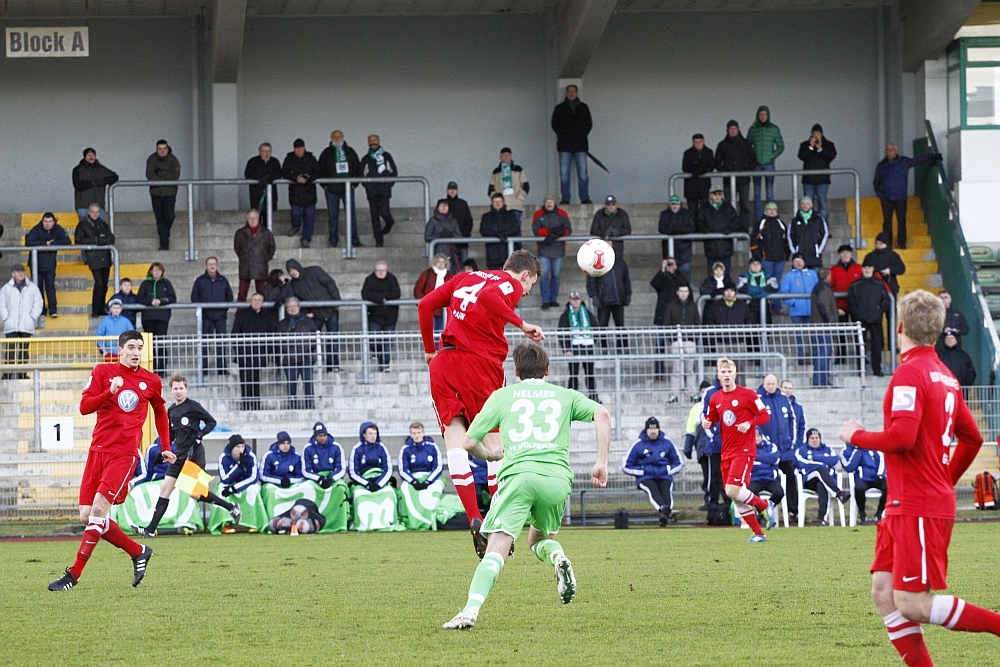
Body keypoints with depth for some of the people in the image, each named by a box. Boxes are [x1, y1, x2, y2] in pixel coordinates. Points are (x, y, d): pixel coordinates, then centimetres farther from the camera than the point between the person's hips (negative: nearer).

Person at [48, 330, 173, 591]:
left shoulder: (151, 381, 7)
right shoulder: (102, 372, 5)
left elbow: (160, 413, 25)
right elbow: (84, 407, -4)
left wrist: (166, 448, 23)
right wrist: (110, 391, -19)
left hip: (125, 454, -3)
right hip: (98, 450, 3)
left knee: (98, 509, -18)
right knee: (87, 517, 0)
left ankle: (74, 574, -14)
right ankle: (138, 552, 19)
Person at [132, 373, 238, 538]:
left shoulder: (193, 406, -7)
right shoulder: (171, 410, 12)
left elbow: (211, 422, -5)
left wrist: (200, 435, -19)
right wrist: (163, 450, 12)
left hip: (194, 453, -7)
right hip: (179, 455, 7)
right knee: (165, 489, -1)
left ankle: (231, 507, 8)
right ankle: (150, 529, -4)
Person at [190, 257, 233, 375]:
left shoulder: (223, 280, 12)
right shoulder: (200, 281, 6)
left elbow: (229, 297, 17)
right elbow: (194, 297, 5)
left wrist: (226, 307, 1)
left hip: (220, 315, 2)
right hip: (206, 316, -2)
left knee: (221, 343, 1)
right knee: (205, 343, -4)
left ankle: (222, 368, 4)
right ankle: (203, 369, -3)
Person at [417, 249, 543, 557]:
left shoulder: (465, 278, 22)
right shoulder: (512, 284, 4)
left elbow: (426, 304, 17)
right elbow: (488, 297, -19)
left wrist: (430, 349, 26)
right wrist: (521, 324, -16)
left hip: (443, 362, 5)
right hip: (481, 363, -5)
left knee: (454, 438, -1)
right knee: (494, 442, 4)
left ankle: (475, 520, -13)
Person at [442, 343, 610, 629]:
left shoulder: (502, 396, 21)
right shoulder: (565, 396, 24)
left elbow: (469, 443, 19)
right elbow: (602, 415, 5)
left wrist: (490, 453, 40)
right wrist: (602, 463, 6)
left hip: (518, 474, -2)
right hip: (557, 478, 2)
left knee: (497, 549, -10)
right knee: (538, 540, 26)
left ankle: (471, 610, -30)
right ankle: (557, 556, -9)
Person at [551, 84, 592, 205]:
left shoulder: (583, 108, 12)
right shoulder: (560, 108, 10)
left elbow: (589, 124, 13)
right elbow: (555, 124, 9)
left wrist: (582, 135, 2)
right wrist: (562, 135, -1)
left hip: (580, 145, 0)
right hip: (564, 145, 0)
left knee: (582, 173, -5)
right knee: (564, 173, -3)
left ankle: (585, 198, -3)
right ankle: (565, 198, 0)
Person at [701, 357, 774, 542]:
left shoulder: (747, 394, -6)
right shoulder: (715, 398, 8)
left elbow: (765, 416, -4)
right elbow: (711, 419, 18)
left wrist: (749, 423, -21)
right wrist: (707, 423, -5)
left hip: (744, 450, -6)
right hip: (726, 453, 6)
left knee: (733, 491, -20)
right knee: (736, 497, 5)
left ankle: (765, 506, 5)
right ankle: (758, 534, 15)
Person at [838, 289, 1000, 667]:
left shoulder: (910, 373, -14)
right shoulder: (945, 377, 14)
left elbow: (902, 437, -25)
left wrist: (857, 436, -8)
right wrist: (946, 481, 32)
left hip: (919, 507, -9)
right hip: (903, 506, 9)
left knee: (912, 604, -11)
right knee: (883, 593, 5)